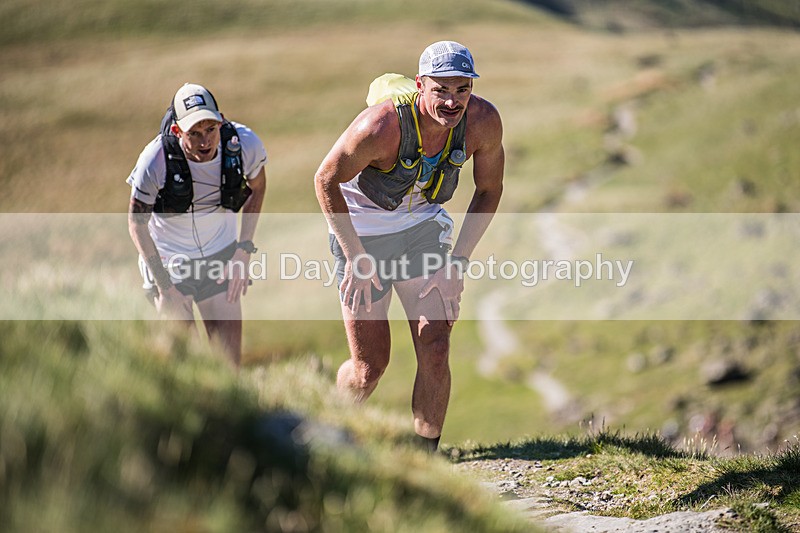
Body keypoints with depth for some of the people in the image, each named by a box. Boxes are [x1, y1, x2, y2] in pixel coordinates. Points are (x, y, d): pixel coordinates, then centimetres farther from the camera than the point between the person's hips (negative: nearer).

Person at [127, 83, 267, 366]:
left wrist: (244, 250, -3)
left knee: (229, 359, -1)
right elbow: (137, 222, -12)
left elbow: (257, 188, 4)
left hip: (221, 255, 2)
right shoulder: (156, 160, -26)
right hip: (168, 261, -2)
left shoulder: (244, 144, -19)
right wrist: (165, 287, -12)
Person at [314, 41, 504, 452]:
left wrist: (458, 262, -8)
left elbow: (489, 189, -2)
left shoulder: (484, 122, -19)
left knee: (435, 352, -8)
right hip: (362, 233, -4)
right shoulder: (381, 126, -33)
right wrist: (357, 259, -20)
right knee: (370, 367, 0)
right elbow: (326, 180, -19)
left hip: (422, 226, 4)